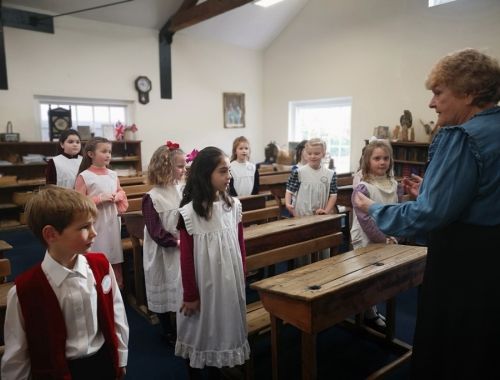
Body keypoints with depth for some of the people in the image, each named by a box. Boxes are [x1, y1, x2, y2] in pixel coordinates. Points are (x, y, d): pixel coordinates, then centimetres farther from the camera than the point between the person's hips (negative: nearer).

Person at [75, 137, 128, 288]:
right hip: (95, 223, -5)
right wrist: (100, 199, -18)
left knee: (115, 257, 14)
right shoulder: (84, 176, -8)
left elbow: (121, 192, 19)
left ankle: (118, 287, 29)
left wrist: (117, 196, -2)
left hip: (112, 221, 5)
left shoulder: (113, 175, 7)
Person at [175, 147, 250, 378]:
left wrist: (242, 278, 9)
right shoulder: (189, 213, -18)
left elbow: (240, 246, 5)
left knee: (226, 326, 19)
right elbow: (186, 258, -12)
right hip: (204, 283, -4)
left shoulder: (234, 205, -3)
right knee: (200, 331, 14)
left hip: (230, 281, 5)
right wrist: (190, 295, -8)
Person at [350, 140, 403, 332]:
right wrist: (383, 239, -17)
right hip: (367, 241, -6)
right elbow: (365, 220, -21)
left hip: (387, 240, 7)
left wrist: (394, 236, -4)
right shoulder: (363, 187, -18)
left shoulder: (394, 185, 3)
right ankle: (370, 315, 23)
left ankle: (371, 311, 35)